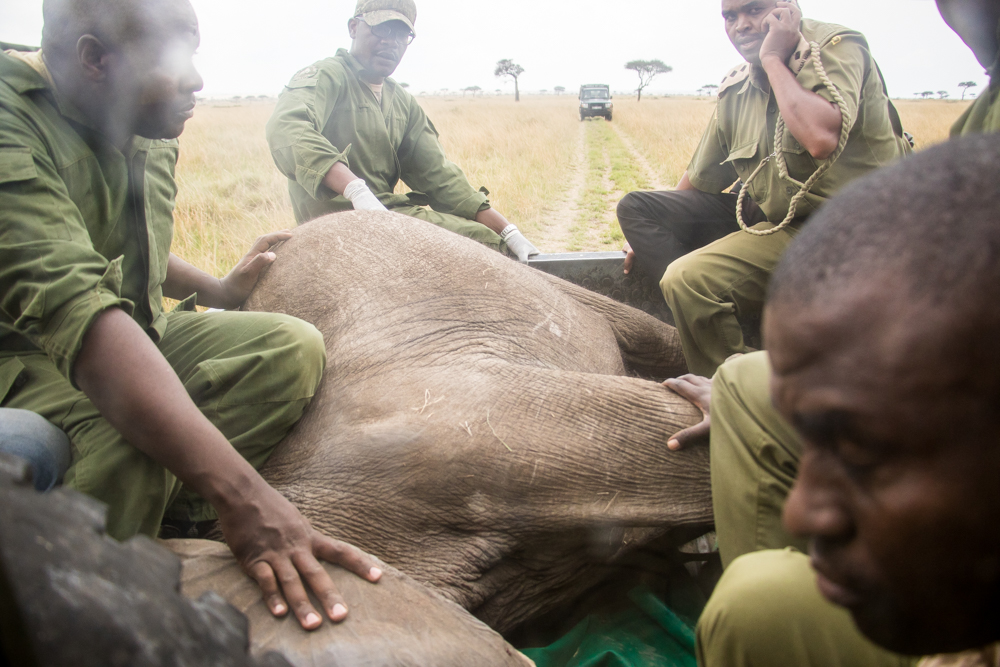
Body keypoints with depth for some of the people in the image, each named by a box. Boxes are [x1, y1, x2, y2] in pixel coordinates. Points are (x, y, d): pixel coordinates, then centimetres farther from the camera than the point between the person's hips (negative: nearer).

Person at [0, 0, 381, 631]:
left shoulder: (150, 133, 0)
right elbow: (77, 313, -41)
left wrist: (218, 290, 10)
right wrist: (239, 492, -49)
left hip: (138, 333, 7)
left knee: (294, 347, -13)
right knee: (124, 455, -37)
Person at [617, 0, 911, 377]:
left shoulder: (837, 47, -10)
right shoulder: (736, 89, 10)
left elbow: (822, 139, -31)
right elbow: (699, 179, 21)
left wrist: (773, 59, -18)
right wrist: (649, 233, 17)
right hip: (767, 217, 8)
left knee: (688, 278, -29)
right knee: (635, 207, 1)